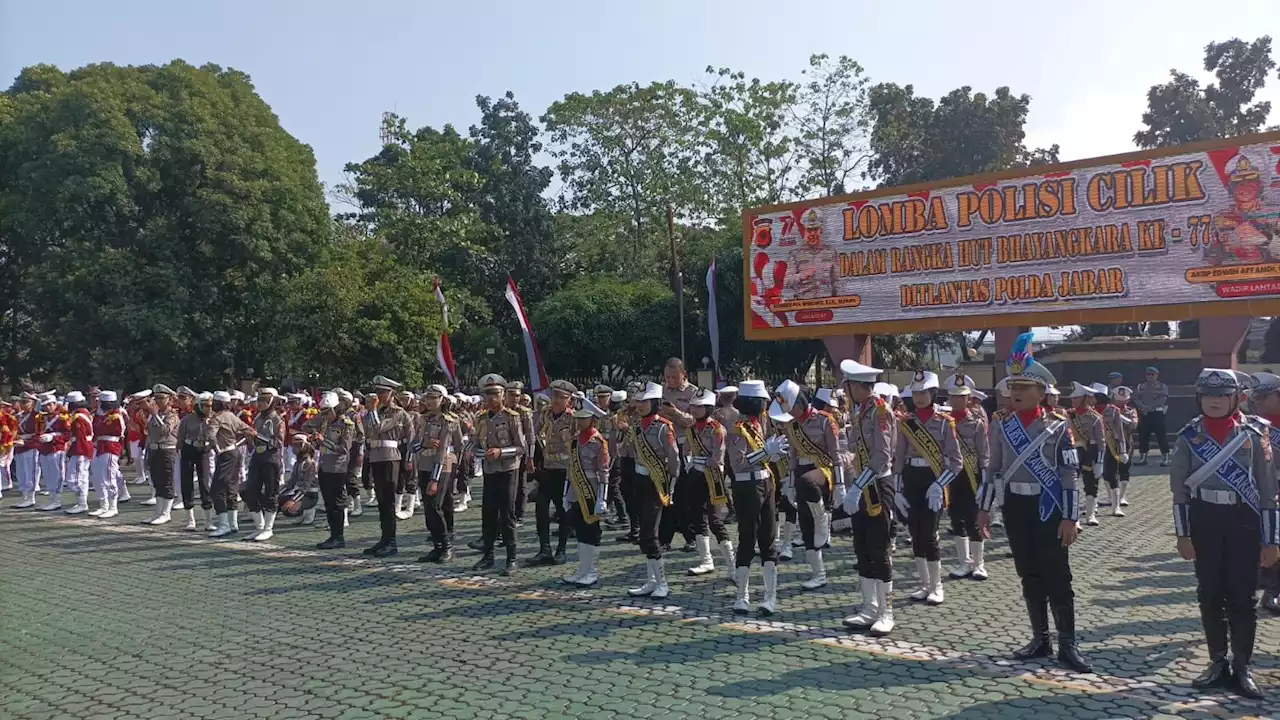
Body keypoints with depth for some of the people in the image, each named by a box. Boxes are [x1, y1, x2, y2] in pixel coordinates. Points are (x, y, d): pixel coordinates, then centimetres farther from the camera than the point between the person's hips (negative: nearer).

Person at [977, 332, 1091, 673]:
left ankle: (1068, 644, 9)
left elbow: (1069, 474, -8)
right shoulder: (1002, 426, 5)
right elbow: (993, 469, 10)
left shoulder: (1057, 426, -7)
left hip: (1048, 508, -4)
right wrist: (984, 508, 8)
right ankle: (1040, 639, 22)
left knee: (1057, 577, -1)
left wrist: (1070, 518, -12)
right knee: (1029, 575, 11)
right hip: (1015, 507, 4)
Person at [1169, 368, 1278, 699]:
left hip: (1243, 519, -1)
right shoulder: (1189, 435, 1)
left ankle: (1243, 666, 16)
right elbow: (1179, 487, 3)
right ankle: (1218, 662, 20)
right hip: (1203, 519, 1)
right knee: (1209, 594, 8)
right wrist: (1182, 533, -2)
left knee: (1241, 596, 3)